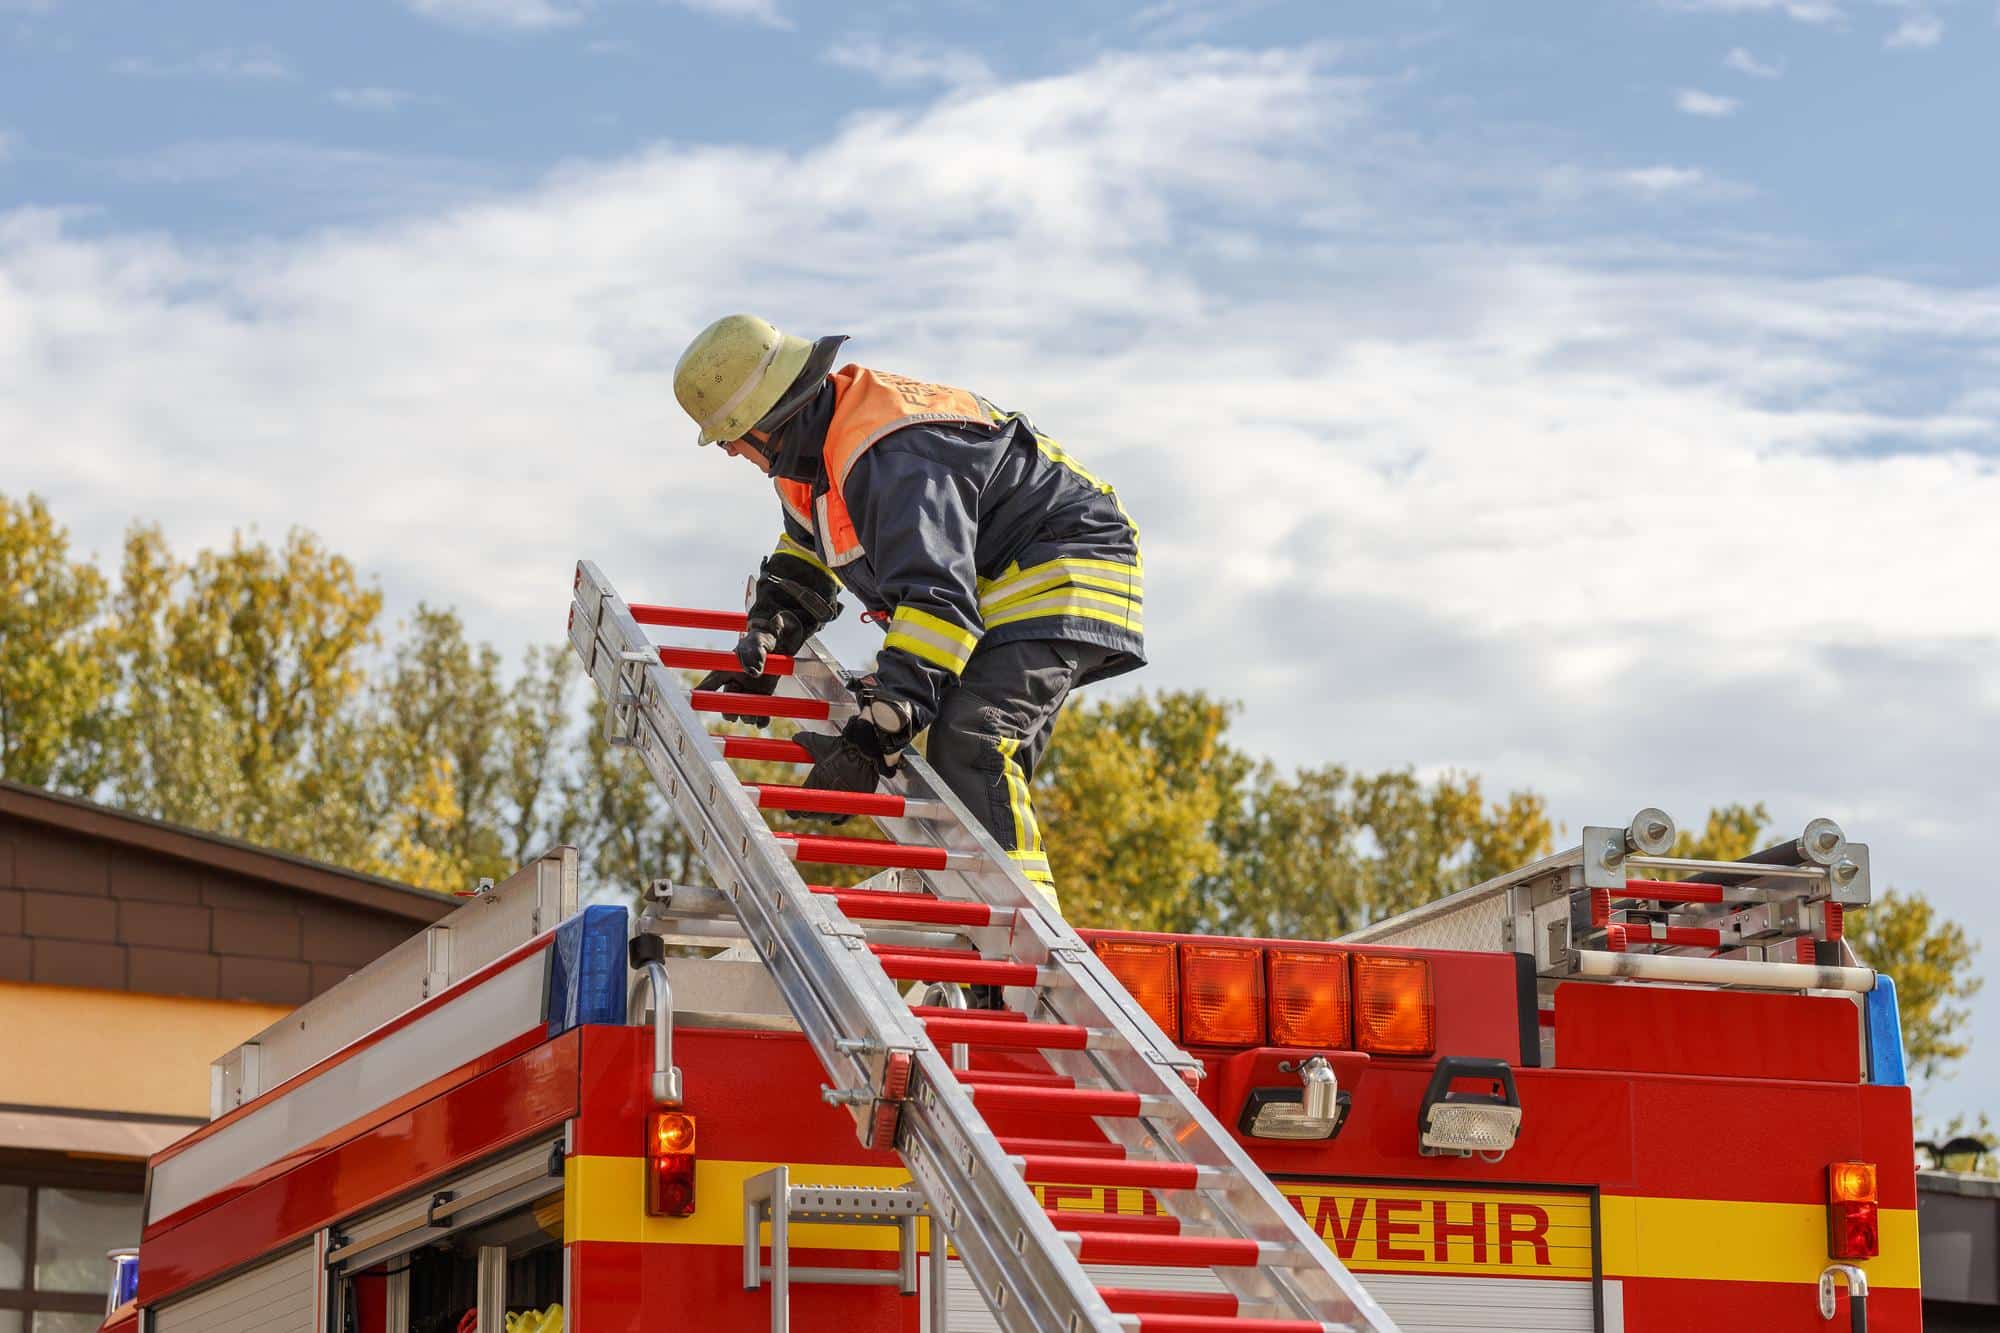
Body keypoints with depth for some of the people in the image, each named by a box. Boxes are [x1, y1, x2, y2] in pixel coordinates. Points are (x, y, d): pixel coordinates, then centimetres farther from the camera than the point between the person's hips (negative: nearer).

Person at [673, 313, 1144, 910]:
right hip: (997, 589, 11)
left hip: (1065, 571, -11)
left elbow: (937, 600, -40)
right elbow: (803, 557, 24)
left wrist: (876, 733, -44)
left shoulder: (893, 459, -31)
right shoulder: (819, 438, 4)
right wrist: (765, 642, 9)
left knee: (970, 739, -28)